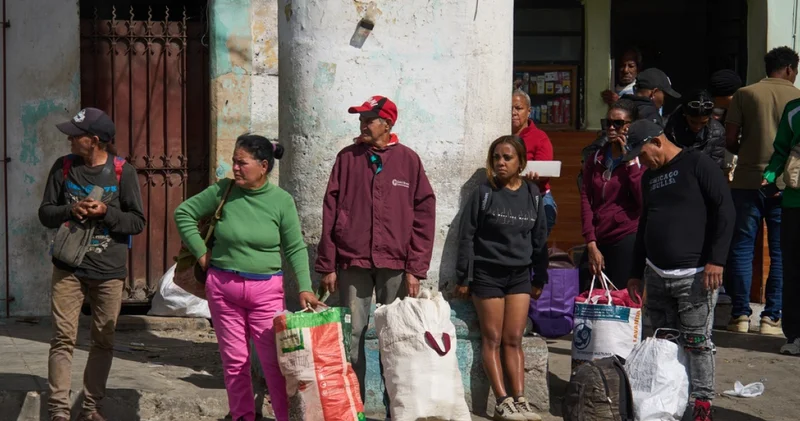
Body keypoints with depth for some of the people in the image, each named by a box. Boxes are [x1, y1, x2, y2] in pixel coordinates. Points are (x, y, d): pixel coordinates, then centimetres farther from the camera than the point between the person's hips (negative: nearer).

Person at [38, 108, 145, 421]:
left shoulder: (123, 172, -5)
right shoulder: (63, 167, 2)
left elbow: (137, 222, -4)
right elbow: (45, 213, 4)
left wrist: (106, 212, -20)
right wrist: (70, 210, -15)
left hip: (109, 270, 0)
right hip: (68, 267, 1)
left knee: (103, 341, 9)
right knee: (63, 339, -3)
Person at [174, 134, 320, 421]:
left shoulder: (281, 200, -5)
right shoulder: (223, 191, -2)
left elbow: (296, 249, -1)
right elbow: (184, 213, 10)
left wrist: (304, 287, -12)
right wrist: (201, 253, 4)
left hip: (266, 290, -2)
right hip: (222, 288, 2)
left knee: (275, 361, -4)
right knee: (234, 361, 8)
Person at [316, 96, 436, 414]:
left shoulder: (409, 160, 4)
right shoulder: (347, 158, 6)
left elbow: (424, 216, 2)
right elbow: (330, 214, 5)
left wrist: (416, 269, -3)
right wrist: (328, 265, 1)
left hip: (395, 265, -1)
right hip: (352, 262, 1)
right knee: (352, 335, 1)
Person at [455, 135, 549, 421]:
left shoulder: (532, 194, 6)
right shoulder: (484, 194, -4)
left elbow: (539, 239, 12)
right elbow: (466, 237, -4)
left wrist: (539, 279, 11)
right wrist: (464, 278, -8)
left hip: (520, 275, 3)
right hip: (487, 274, -3)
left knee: (514, 339, 2)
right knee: (492, 338, -1)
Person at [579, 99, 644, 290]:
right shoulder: (595, 159, 14)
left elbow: (644, 200, -11)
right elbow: (586, 201, 7)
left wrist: (630, 161, -10)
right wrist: (591, 245, -2)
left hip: (627, 239, -4)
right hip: (598, 240, 4)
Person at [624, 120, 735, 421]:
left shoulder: (697, 164, -5)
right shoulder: (649, 177, 18)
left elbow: (725, 210, -10)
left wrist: (716, 260, -15)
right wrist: (637, 273, 22)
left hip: (694, 276, -7)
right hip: (656, 275, 7)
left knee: (696, 341, -5)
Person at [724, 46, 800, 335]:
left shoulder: (745, 94, 2)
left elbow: (730, 140, -1)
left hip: (748, 181, 0)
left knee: (742, 249, 7)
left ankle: (740, 315, 6)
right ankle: (771, 317, 5)